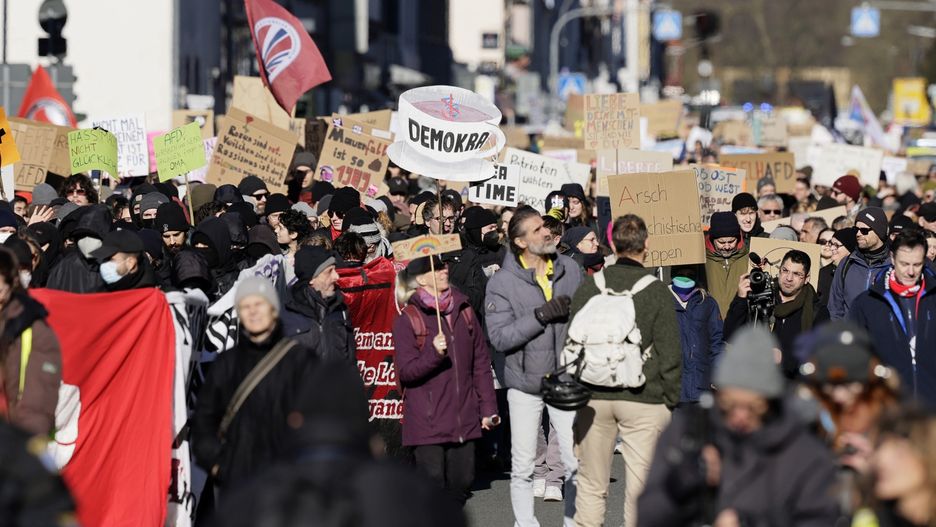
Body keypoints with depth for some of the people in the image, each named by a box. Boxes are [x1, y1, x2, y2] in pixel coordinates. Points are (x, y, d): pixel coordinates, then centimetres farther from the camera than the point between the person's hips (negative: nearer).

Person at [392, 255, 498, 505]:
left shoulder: (463, 311, 11)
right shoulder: (408, 319, -4)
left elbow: (481, 363, 15)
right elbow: (406, 372, -7)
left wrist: (488, 408, 11)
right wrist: (434, 354, -24)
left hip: (464, 418, 5)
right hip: (427, 422, -5)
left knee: (461, 483, 6)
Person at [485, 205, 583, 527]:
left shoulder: (571, 270, 3)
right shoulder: (502, 283, -7)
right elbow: (499, 337, -15)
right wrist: (541, 316, -21)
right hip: (524, 383, -2)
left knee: (577, 462, -3)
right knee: (523, 467, 5)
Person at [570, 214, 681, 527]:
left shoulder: (589, 287, 1)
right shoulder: (656, 291, -6)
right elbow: (669, 353, -5)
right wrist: (672, 399, 4)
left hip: (594, 396, 3)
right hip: (643, 397, -3)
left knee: (591, 484, 9)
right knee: (640, 483, 1)